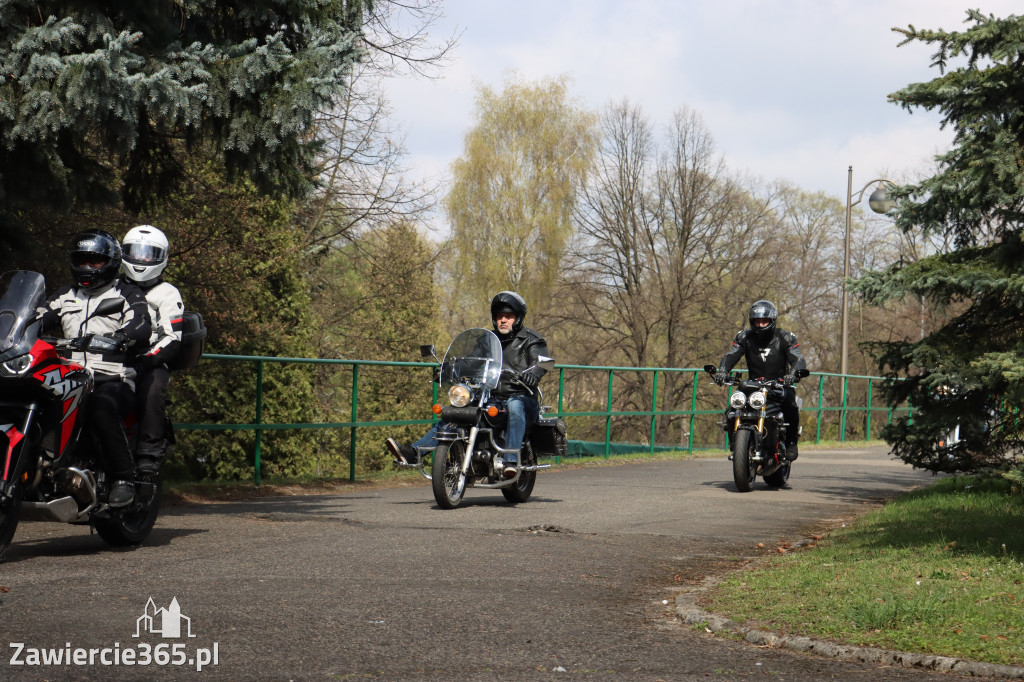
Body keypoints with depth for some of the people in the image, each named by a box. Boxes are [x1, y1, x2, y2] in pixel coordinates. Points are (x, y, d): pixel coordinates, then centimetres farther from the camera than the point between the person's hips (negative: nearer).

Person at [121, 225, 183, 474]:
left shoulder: (167, 294, 11)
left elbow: (172, 338, -3)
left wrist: (149, 358, -21)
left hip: (150, 363, -4)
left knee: (152, 386, -37)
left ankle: (149, 453, -34)